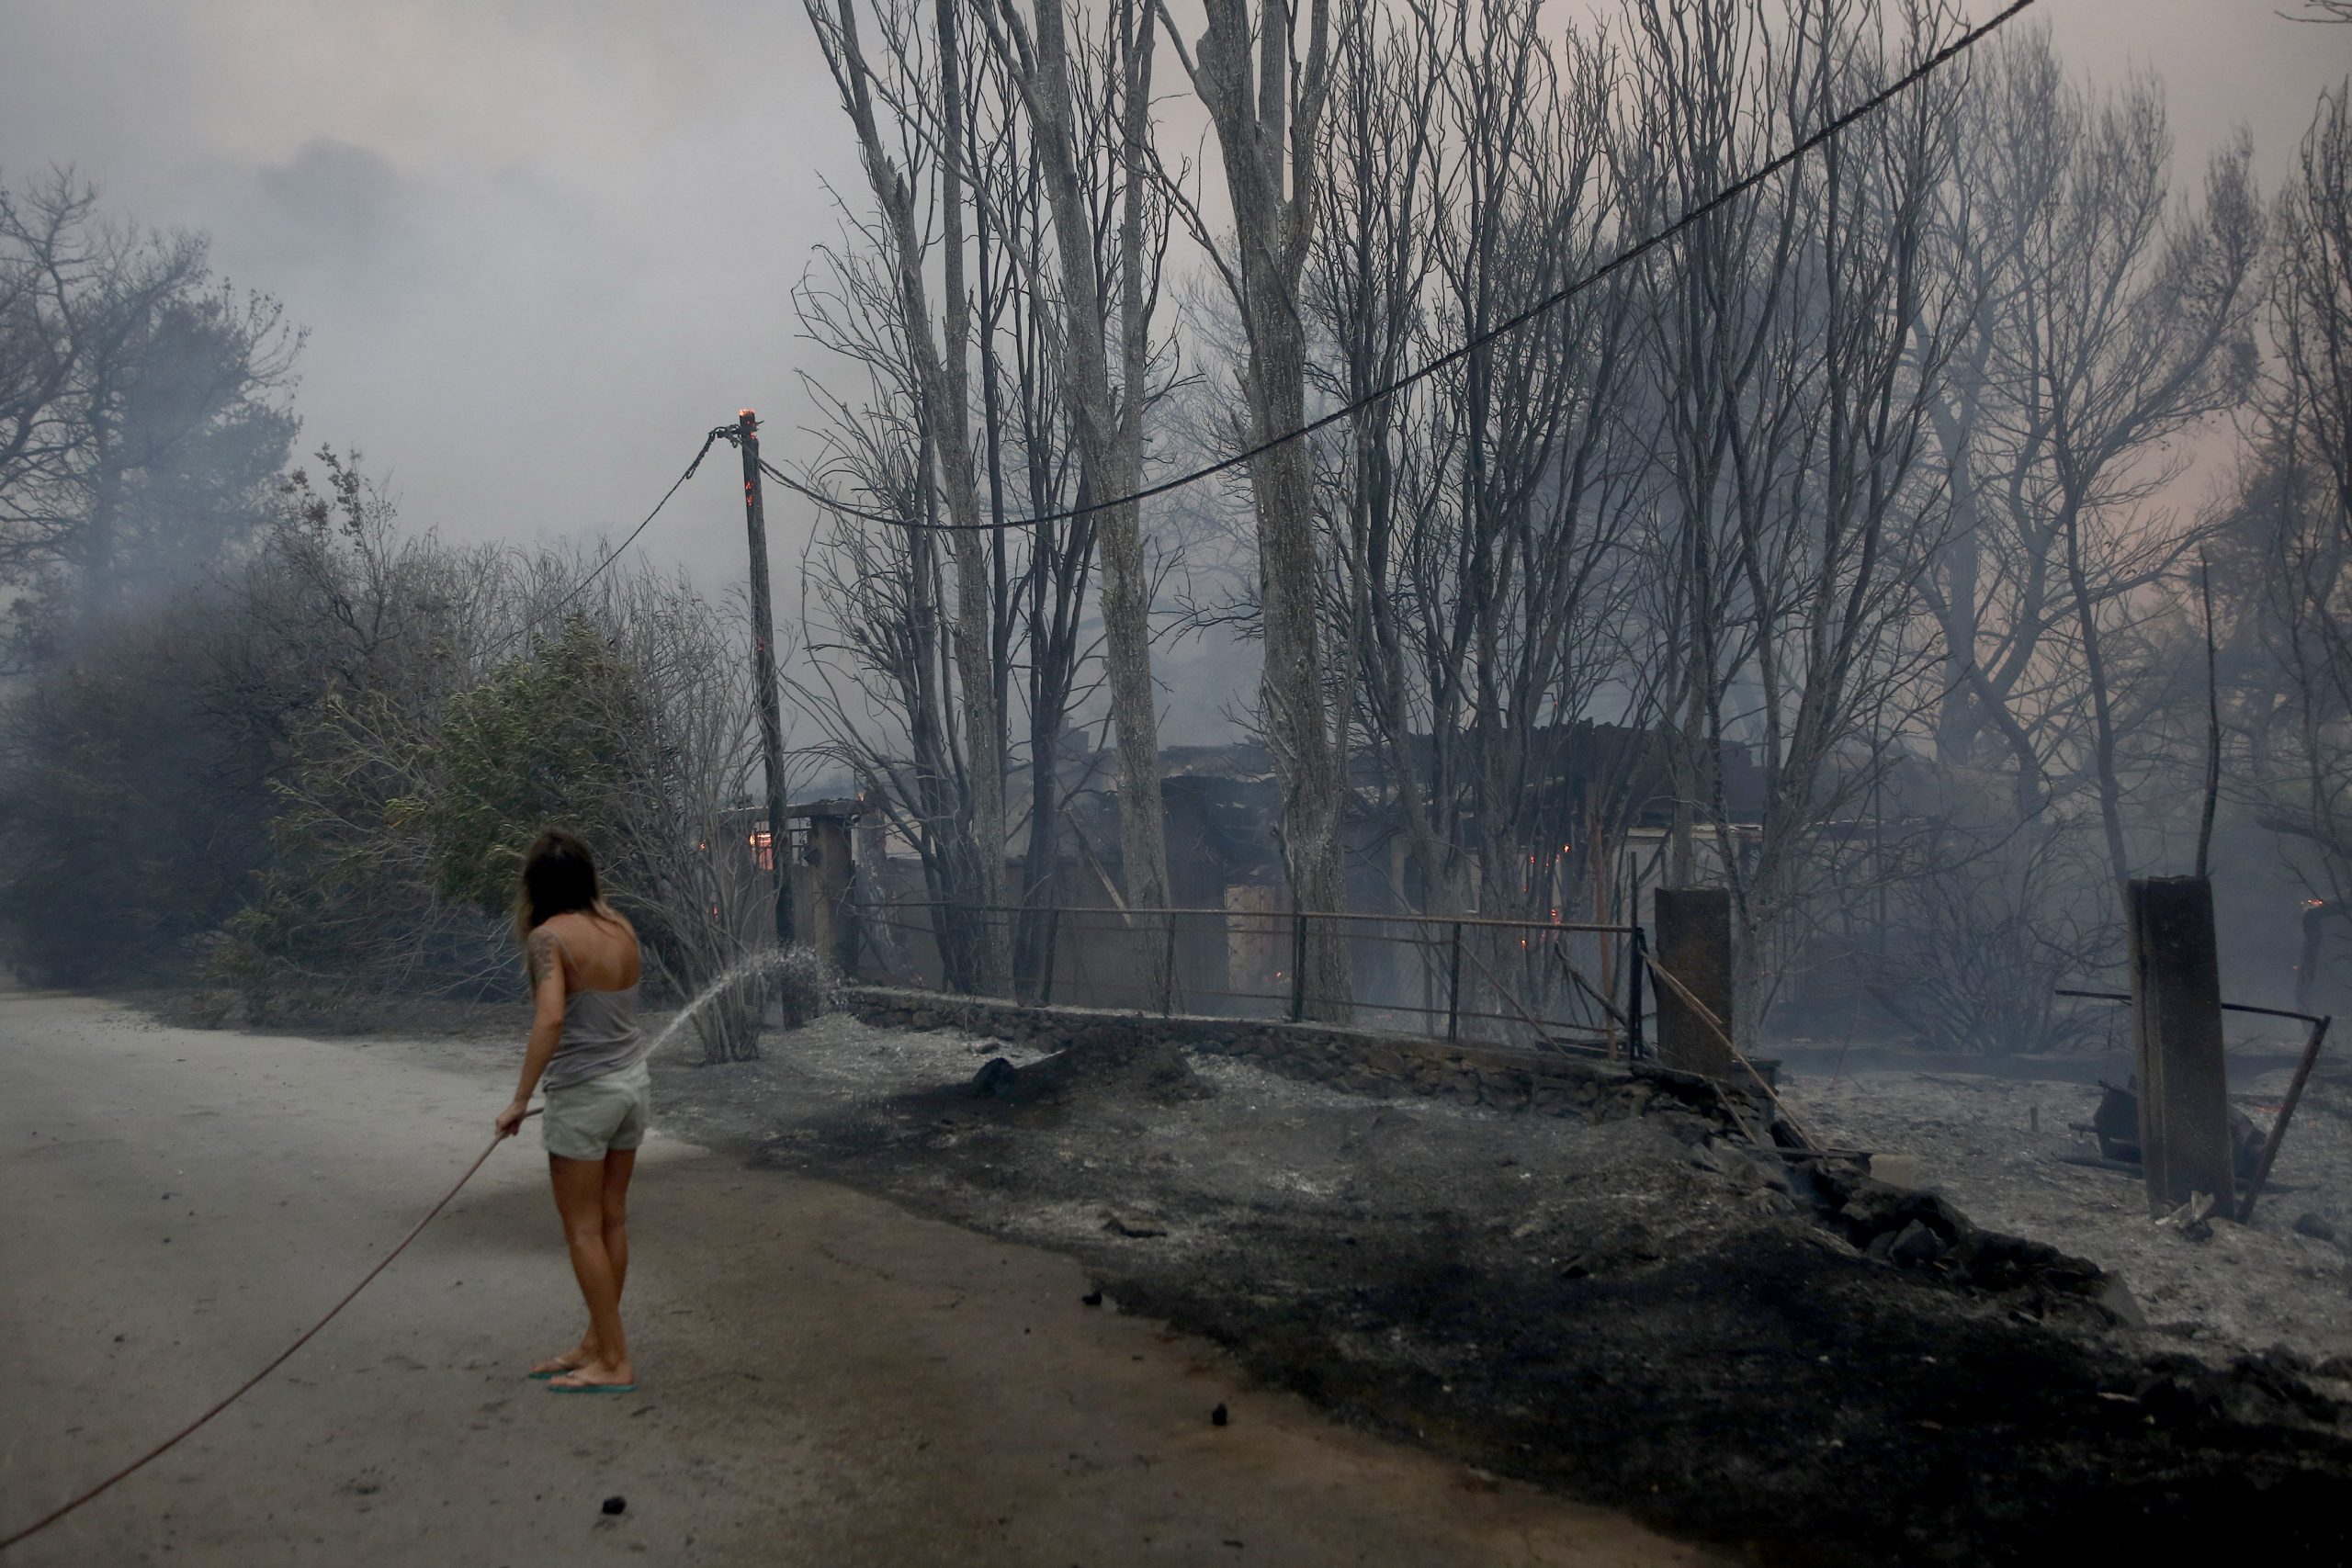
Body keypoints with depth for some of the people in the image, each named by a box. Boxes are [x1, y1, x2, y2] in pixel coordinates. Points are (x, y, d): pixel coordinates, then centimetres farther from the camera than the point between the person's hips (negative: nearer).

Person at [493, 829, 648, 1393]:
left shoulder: (549, 936, -16)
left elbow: (551, 1017, -29)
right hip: (633, 1085, 7)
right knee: (612, 1220, 14)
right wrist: (596, 896, 16)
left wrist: (521, 1098, -23)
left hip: (582, 1093, -7)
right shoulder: (620, 928, 2)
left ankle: (615, 1363, 8)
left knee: (584, 1230, 4)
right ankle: (596, 1343, 25)